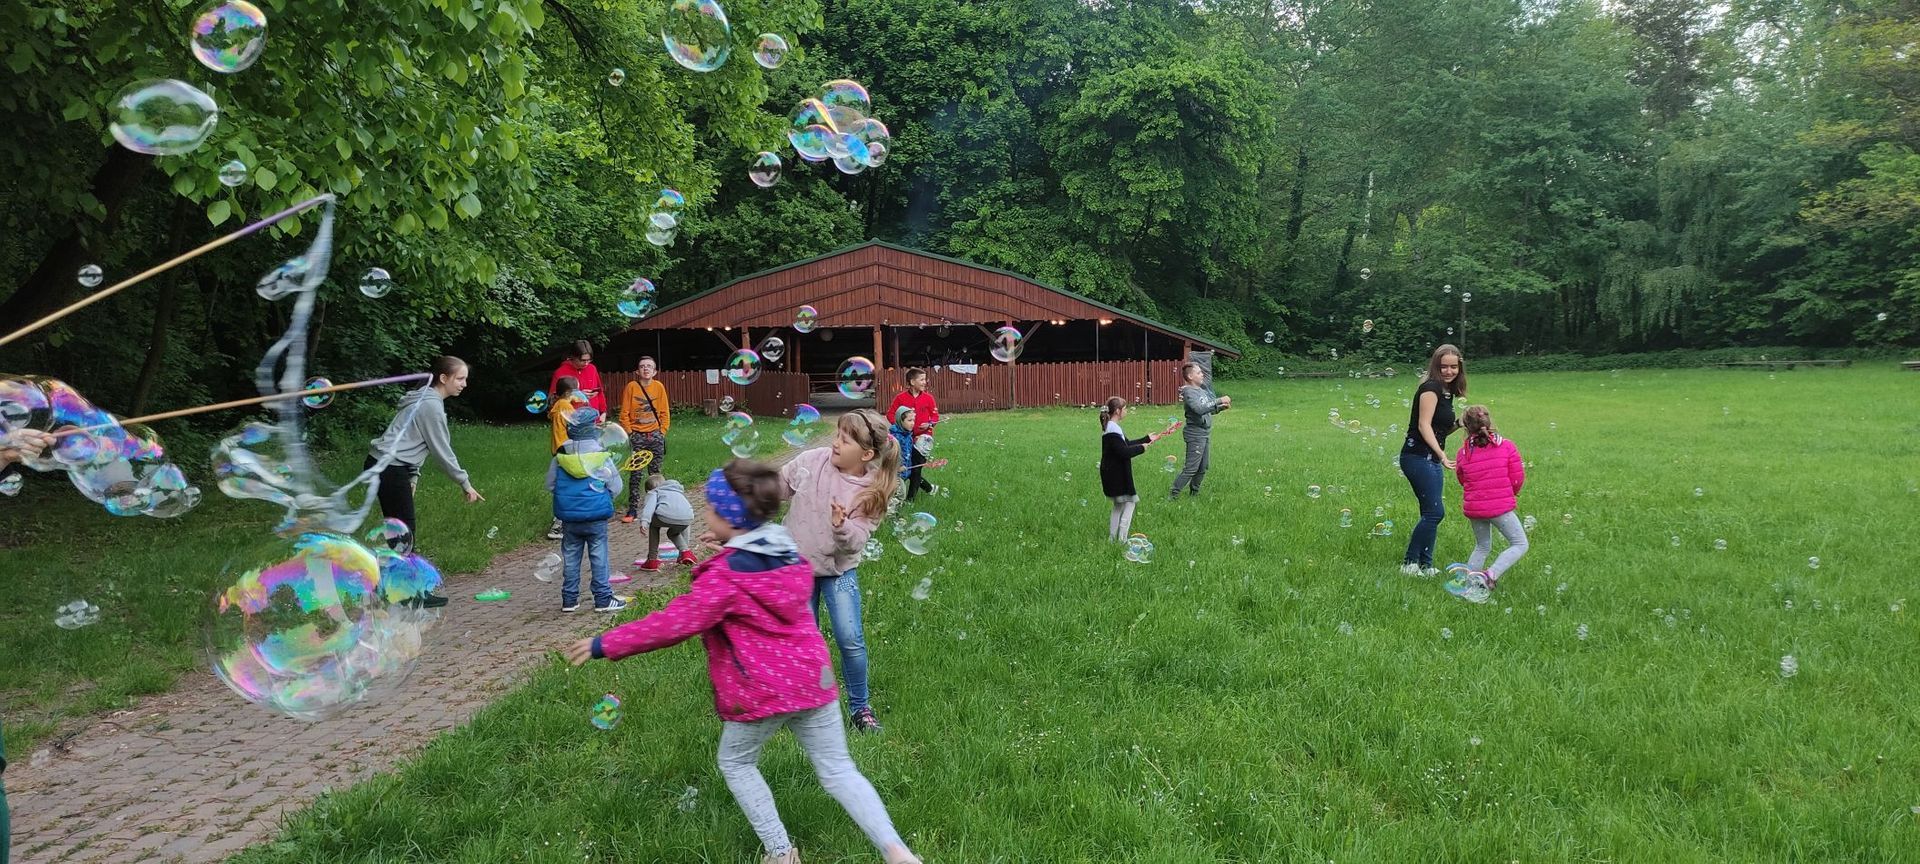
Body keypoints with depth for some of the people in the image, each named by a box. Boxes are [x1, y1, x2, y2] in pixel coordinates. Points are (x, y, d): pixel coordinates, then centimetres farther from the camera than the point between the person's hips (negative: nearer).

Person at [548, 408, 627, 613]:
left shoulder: (560, 457, -1)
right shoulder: (603, 457, -9)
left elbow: (550, 485, 7)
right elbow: (615, 488, -2)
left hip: (568, 517, 3)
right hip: (596, 516, -3)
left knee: (570, 557, 12)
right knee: (599, 557, 4)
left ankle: (569, 600, 16)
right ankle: (603, 599, 7)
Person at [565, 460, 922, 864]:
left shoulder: (725, 575, -20)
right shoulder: (787, 551, 2)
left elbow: (674, 622, -20)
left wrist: (606, 644, -12)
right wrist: (731, 545, 19)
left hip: (762, 691, -6)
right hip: (811, 676, 6)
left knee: (735, 763, 20)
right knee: (837, 770, 12)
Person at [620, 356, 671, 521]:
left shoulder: (659, 386, 1)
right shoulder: (631, 386, -4)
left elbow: (665, 412, 6)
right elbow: (624, 414, -2)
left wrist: (662, 431, -1)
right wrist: (630, 433, -6)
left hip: (655, 435, 2)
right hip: (637, 436, -2)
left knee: (656, 473, 7)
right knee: (635, 474, -2)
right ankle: (632, 510, 2)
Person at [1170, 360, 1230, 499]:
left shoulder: (1203, 389, 10)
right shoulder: (1188, 391, -15)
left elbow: (1210, 410, 19)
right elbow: (1200, 409, -30)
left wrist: (1222, 407, 0)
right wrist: (1219, 400, -28)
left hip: (1206, 433, 9)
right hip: (1195, 434, -9)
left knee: (1203, 467, 14)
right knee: (1191, 468, -9)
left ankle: (1194, 492, 28)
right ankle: (1173, 495, -3)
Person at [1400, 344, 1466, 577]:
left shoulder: (1447, 392, 17)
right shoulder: (1431, 387, -10)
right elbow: (1424, 425, -20)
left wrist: (1459, 424, 4)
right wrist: (1442, 454, -29)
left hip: (1432, 460, 9)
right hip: (1418, 457, -9)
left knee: (1431, 514, 8)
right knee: (1435, 512, -12)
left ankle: (1425, 565, 13)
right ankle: (1409, 564, -4)